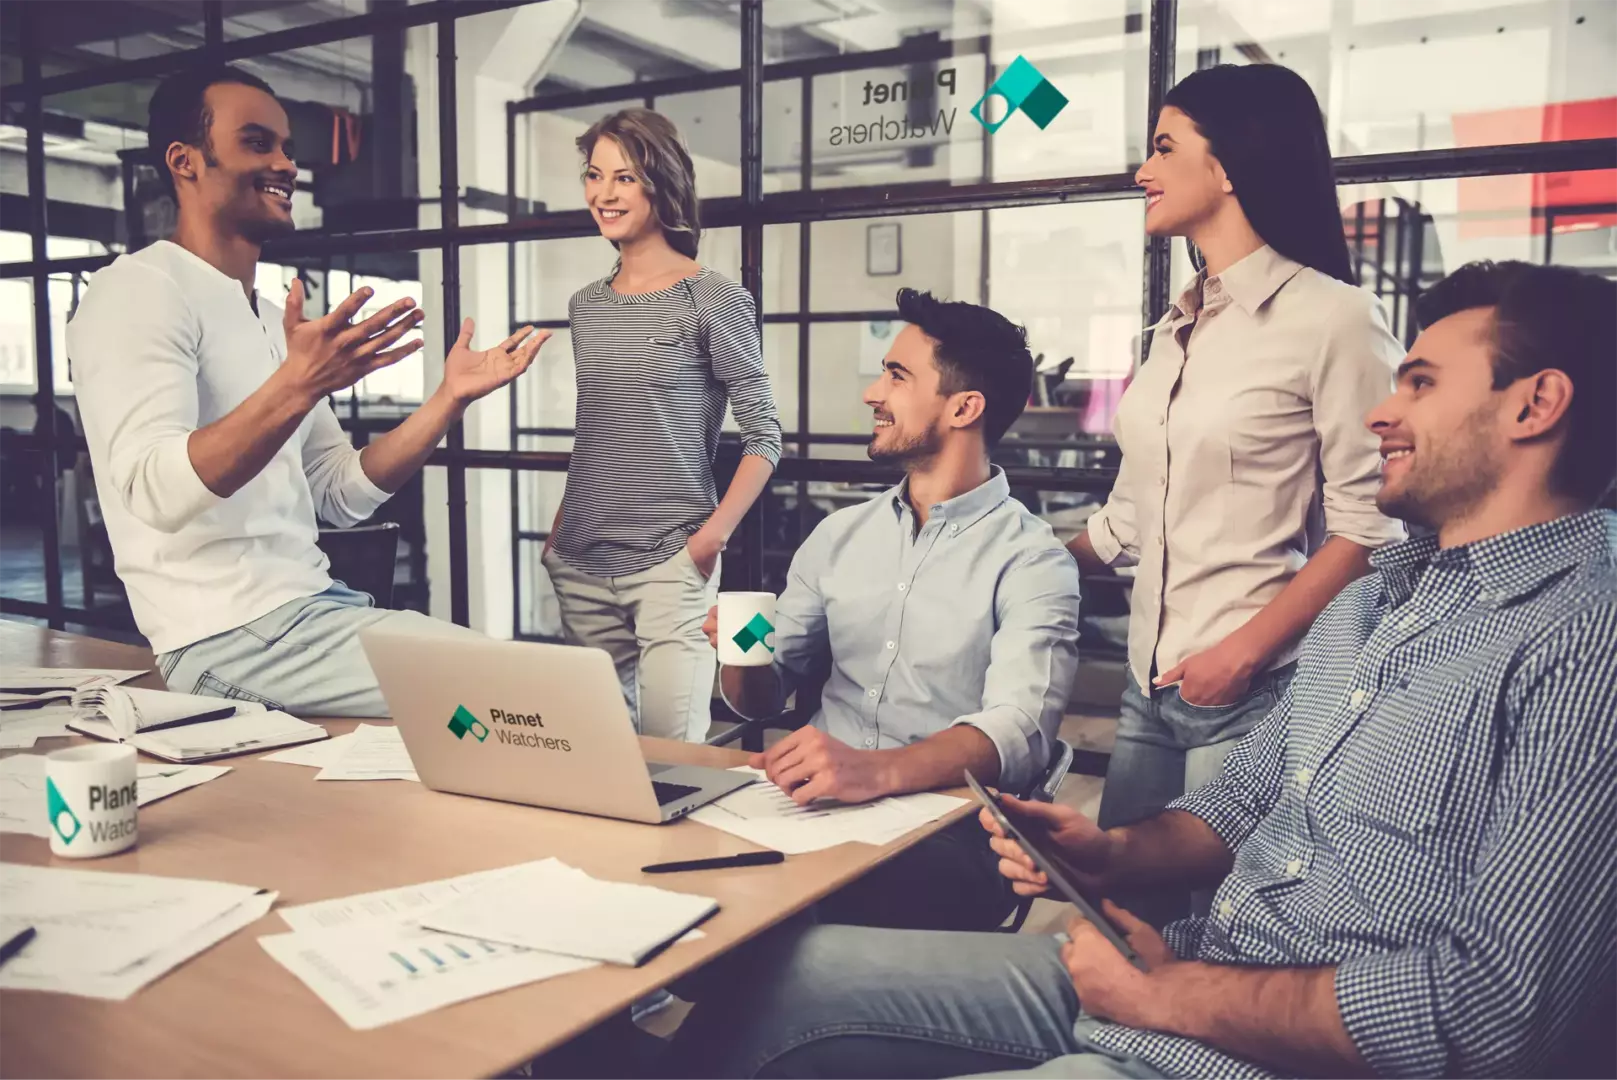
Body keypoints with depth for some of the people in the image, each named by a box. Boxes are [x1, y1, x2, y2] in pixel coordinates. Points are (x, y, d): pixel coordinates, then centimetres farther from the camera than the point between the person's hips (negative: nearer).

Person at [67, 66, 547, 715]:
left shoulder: (272, 319, 18)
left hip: (311, 607, 9)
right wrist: (295, 388, -36)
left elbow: (341, 496, 12)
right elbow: (156, 492, -24)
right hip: (231, 636, -9)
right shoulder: (139, 292, -8)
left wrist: (450, 397, 3)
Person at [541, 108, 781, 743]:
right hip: (581, 569, 6)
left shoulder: (711, 298, -4)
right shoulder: (585, 307, 12)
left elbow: (764, 436, -6)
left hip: (671, 564, -5)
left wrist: (713, 536, -15)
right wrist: (558, 531, 12)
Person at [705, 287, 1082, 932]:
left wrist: (878, 769, -37)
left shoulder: (1031, 563, -3)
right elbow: (762, 697, 19)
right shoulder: (841, 535, 15)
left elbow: (1018, 731, -19)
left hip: (949, 826, -4)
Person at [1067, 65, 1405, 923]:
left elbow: (1367, 527, -12)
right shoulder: (1177, 330, 13)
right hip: (1150, 689, 7)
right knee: (1123, 908, 14)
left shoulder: (1331, 317, -9)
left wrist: (1245, 651, -17)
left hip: (1252, 692, -7)